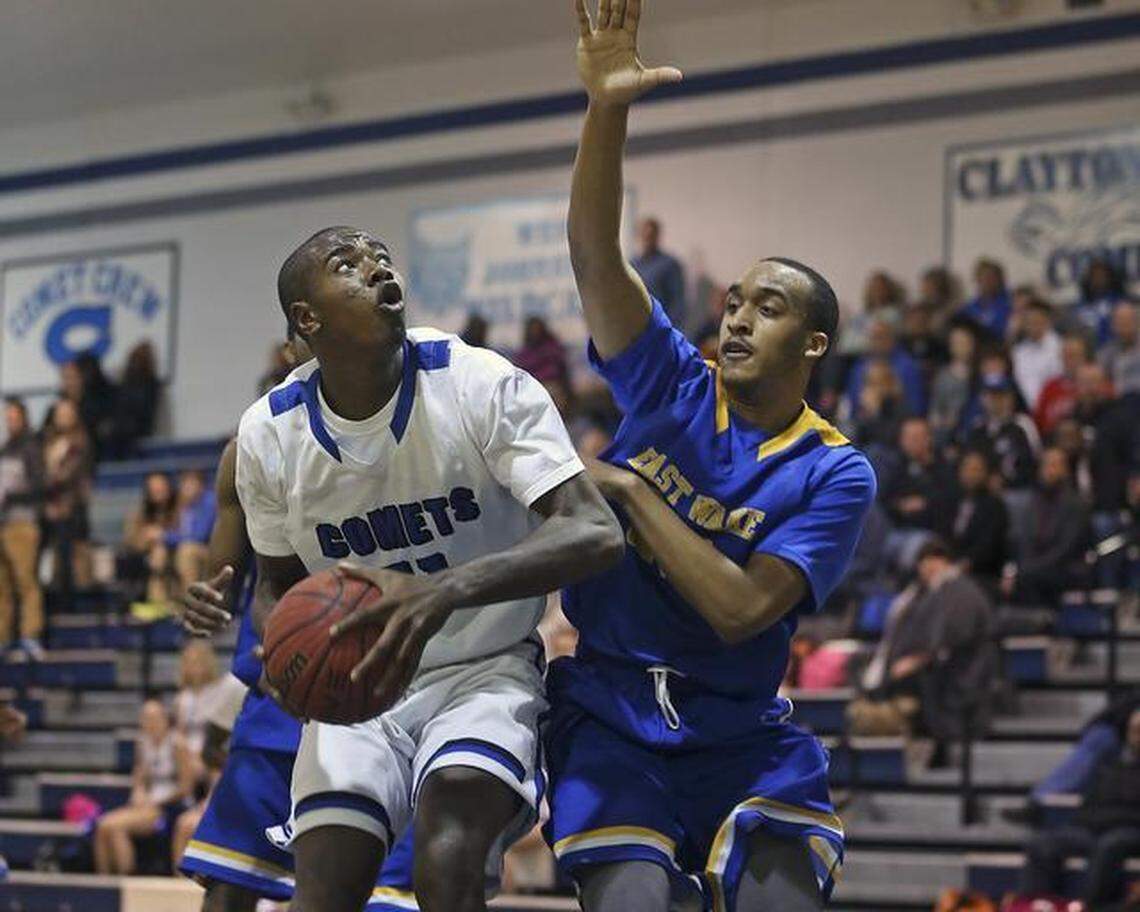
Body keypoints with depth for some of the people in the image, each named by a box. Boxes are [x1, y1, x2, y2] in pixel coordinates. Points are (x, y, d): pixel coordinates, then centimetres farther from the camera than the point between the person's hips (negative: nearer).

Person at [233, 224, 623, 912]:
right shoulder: (269, 432, -7)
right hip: (355, 684, 3)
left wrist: (445, 591, -44)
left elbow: (596, 535, -28)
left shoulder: (482, 385, -18)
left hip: (485, 673, -3)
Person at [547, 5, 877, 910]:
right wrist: (607, 108, -26)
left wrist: (626, 488, -15)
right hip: (610, 721, 0)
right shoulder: (674, 386, 1)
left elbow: (742, 610, -18)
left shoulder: (836, 474, -5)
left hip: (740, 734, 0)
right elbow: (595, 255, -12)